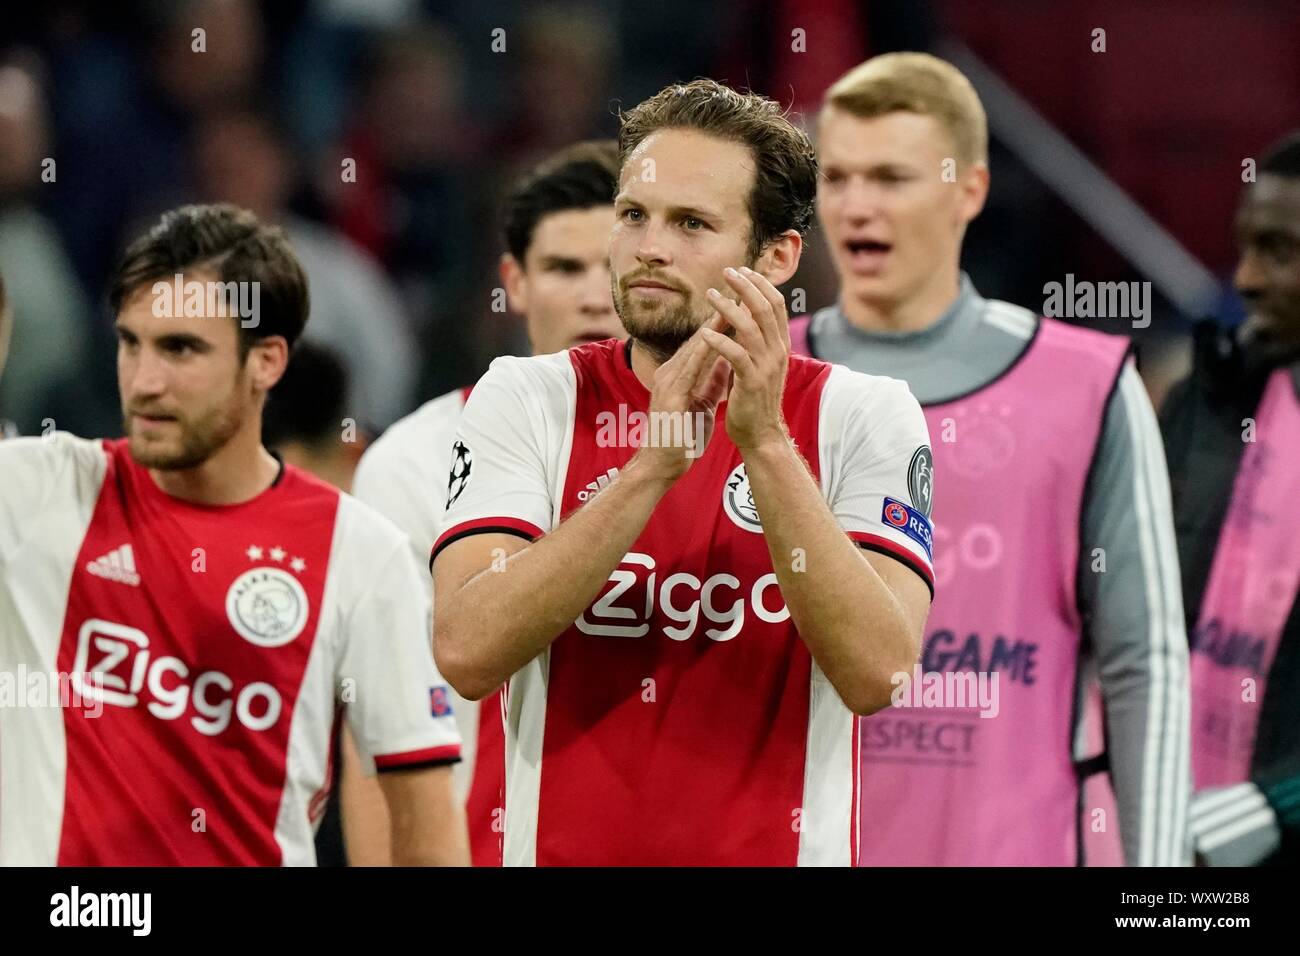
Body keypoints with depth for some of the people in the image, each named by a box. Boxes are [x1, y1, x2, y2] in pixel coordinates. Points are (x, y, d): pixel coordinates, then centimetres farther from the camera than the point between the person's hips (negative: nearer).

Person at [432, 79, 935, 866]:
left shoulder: (863, 416, -2)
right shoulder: (527, 400, 0)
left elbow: (877, 674, -16)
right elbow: (467, 652, -15)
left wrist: (765, 441, -21)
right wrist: (654, 464, -21)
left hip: (781, 846, 0)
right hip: (563, 846, 1)